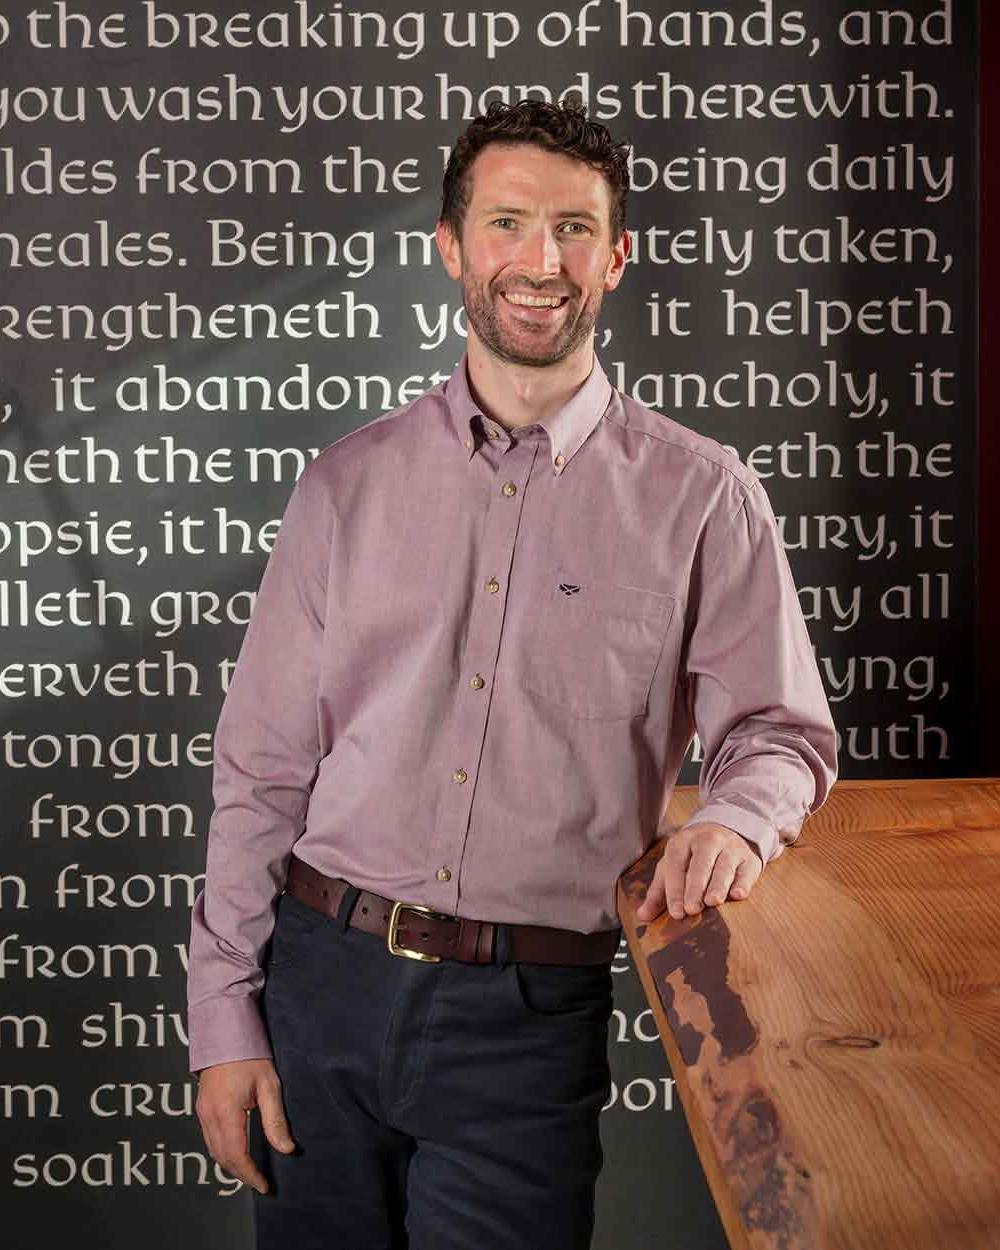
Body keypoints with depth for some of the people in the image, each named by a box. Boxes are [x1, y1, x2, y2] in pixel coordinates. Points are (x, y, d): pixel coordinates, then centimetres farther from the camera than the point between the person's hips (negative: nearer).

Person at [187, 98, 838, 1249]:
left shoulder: (698, 497, 0)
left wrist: (731, 821, -19)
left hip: (528, 1021, -2)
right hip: (321, 978, 2)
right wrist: (225, 1018, 1)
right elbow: (263, 764, 5)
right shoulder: (349, 482, 5)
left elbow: (779, 731, 5)